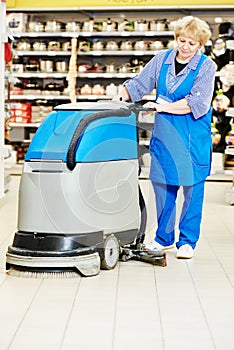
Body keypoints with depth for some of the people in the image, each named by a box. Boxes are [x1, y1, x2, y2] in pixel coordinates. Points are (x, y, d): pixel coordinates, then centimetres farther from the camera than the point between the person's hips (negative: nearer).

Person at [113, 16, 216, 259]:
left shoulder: (206, 66, -5)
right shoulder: (162, 59, 8)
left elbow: (196, 103, -15)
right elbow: (139, 84, 14)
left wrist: (164, 107, -18)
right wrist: (122, 96, -4)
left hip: (193, 137, -4)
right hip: (163, 133, 4)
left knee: (192, 187, 1)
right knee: (162, 184, 9)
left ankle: (187, 241, 13)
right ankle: (164, 237, 23)